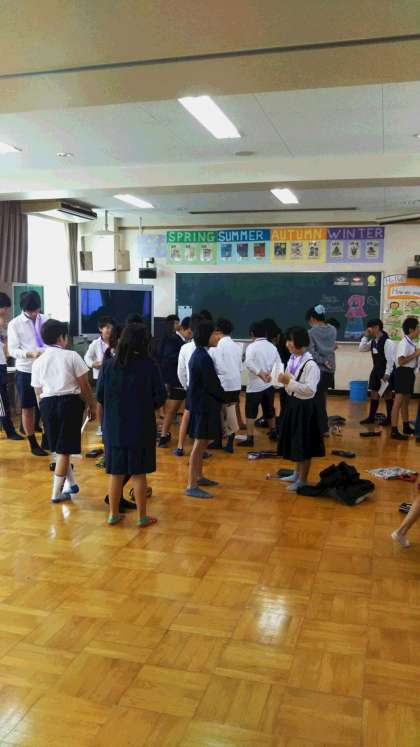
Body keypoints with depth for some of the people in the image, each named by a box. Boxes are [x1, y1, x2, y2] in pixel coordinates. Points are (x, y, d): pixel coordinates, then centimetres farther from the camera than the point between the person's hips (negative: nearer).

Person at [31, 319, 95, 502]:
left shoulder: (38, 362, 10)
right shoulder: (72, 356, -3)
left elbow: (38, 392, 13)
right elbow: (84, 385, -3)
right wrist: (91, 405, 9)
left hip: (47, 404, 4)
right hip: (70, 402, -4)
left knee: (59, 448, 19)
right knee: (64, 449, 3)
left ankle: (71, 484, 29)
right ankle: (57, 492, 7)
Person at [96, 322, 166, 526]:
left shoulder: (109, 364, -4)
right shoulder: (149, 365, -11)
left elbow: (100, 396, 1)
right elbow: (160, 397, -8)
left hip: (114, 426, 2)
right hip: (141, 427, -2)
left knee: (115, 472, 12)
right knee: (138, 473, 7)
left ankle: (113, 514, 23)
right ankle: (142, 517, 17)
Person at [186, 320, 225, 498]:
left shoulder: (198, 354, 11)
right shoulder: (203, 357, -20)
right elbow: (211, 384, -19)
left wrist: (220, 397, 4)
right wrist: (224, 398, -3)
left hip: (201, 402, 10)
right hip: (203, 405, -10)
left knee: (201, 443, 19)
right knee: (200, 444, -5)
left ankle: (198, 477, 32)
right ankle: (192, 486, 0)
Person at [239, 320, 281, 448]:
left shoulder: (252, 346, -9)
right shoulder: (272, 347, 7)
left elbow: (248, 363, -26)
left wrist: (260, 373, -30)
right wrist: (269, 373, 3)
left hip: (255, 385, -5)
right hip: (269, 384, 5)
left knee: (250, 412, -1)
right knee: (270, 410, 20)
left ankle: (249, 438, -5)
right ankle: (273, 432, 32)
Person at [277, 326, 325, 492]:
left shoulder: (310, 364, -21)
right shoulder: (292, 359, 5)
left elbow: (309, 389, -27)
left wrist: (290, 382, -25)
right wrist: (284, 380, -4)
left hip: (304, 406, -9)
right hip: (293, 403, 9)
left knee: (303, 444, 4)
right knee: (294, 442, 20)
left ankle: (303, 480, 17)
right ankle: (297, 473, 37)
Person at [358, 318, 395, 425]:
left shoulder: (387, 342, -19)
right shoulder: (373, 341, 5)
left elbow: (390, 359, -20)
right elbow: (361, 349, 8)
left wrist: (387, 374, -22)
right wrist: (365, 337, -1)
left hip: (386, 372, -8)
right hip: (376, 370, 8)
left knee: (387, 394, 3)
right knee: (374, 393, 11)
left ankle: (389, 418, 14)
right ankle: (371, 417, 19)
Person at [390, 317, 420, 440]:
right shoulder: (404, 343, -17)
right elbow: (401, 361, -24)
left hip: (410, 372, 10)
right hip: (403, 373, -10)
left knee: (406, 402, 19)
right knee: (398, 402, -7)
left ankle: (406, 427, 31)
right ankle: (394, 431, -5)